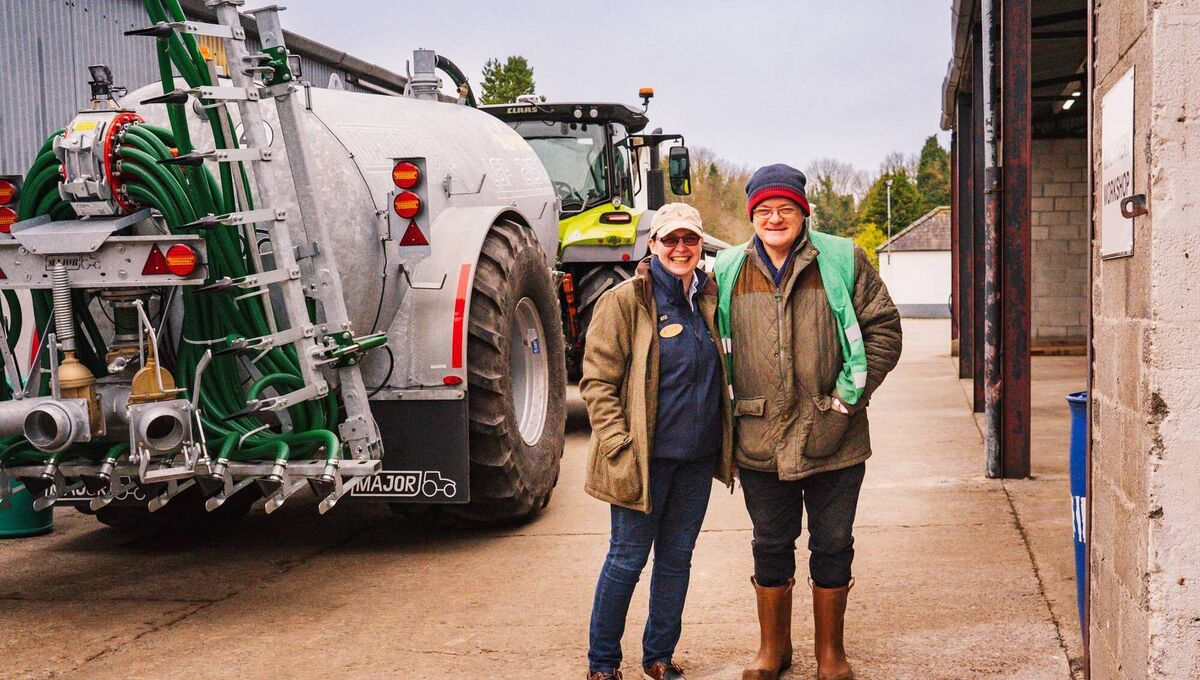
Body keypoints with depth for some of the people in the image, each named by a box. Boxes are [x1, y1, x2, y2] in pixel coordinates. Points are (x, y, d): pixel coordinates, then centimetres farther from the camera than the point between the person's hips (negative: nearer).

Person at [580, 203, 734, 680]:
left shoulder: (710, 297, 8)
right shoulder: (625, 301, -9)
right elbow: (597, 381, -10)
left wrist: (725, 439, 12)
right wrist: (620, 445, -16)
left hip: (698, 456, 5)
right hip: (645, 457, -5)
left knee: (677, 556, 14)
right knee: (628, 559, 4)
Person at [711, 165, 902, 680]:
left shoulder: (843, 262, 0)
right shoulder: (727, 271, 5)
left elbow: (883, 327, 1)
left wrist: (850, 394, -6)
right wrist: (729, 410, 6)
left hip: (832, 438, -1)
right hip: (759, 440, 1)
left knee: (832, 546, 10)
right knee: (771, 546, 13)